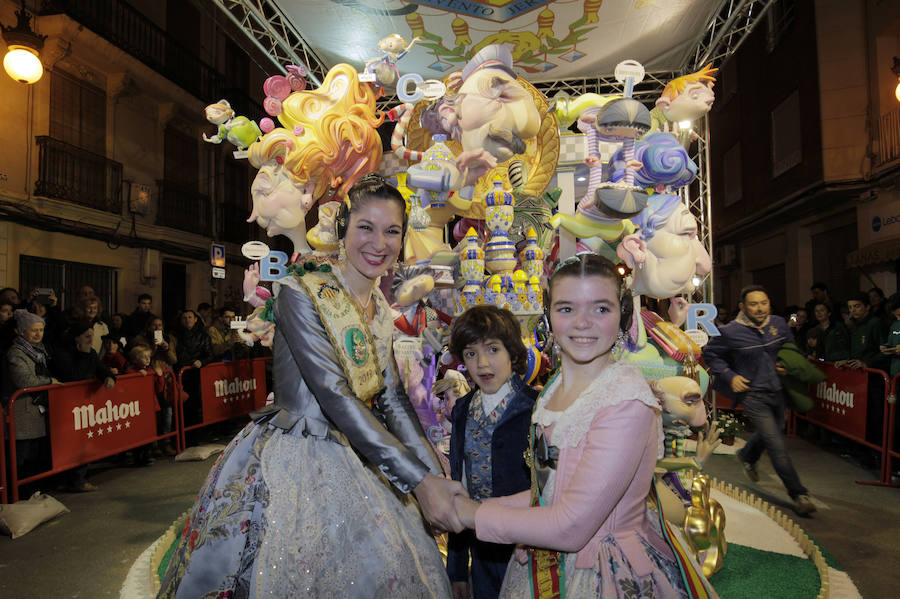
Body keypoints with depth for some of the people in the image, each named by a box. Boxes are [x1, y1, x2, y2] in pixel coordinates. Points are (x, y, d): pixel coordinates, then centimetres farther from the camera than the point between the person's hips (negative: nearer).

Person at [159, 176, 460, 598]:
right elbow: (335, 396, -24)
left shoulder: (383, 313, 5)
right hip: (288, 465, -6)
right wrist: (419, 480, -26)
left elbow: (393, 401, 5)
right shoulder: (300, 294, -16)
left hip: (349, 465, 7)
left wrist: (436, 478, -5)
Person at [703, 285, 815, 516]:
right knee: (777, 445, -10)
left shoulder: (779, 324, -2)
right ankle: (798, 493, 2)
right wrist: (730, 376, -12)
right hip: (752, 394, -6)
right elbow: (710, 354, -3)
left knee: (771, 433, 25)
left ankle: (747, 456, 55)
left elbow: (790, 347, 19)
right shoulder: (730, 332, -16)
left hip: (776, 390, 6)